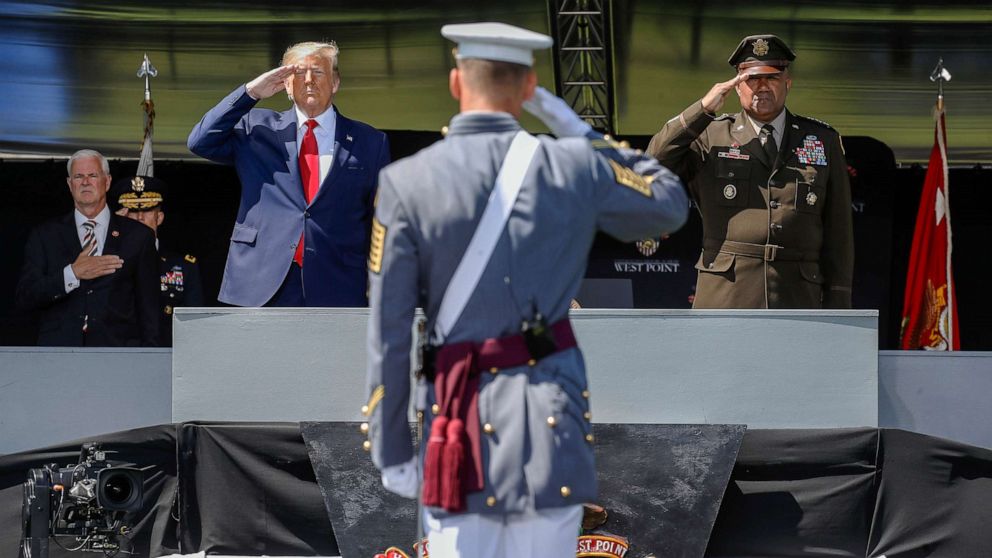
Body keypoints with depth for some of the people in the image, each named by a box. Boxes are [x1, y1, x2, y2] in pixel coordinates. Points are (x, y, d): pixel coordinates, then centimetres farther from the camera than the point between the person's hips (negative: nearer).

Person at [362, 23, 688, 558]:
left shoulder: (406, 183, -6)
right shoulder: (573, 167, -2)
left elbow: (388, 334, -4)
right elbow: (670, 204, 18)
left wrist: (390, 451, 4)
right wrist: (581, 132, 20)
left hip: (464, 418, -1)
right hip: (554, 408, 1)